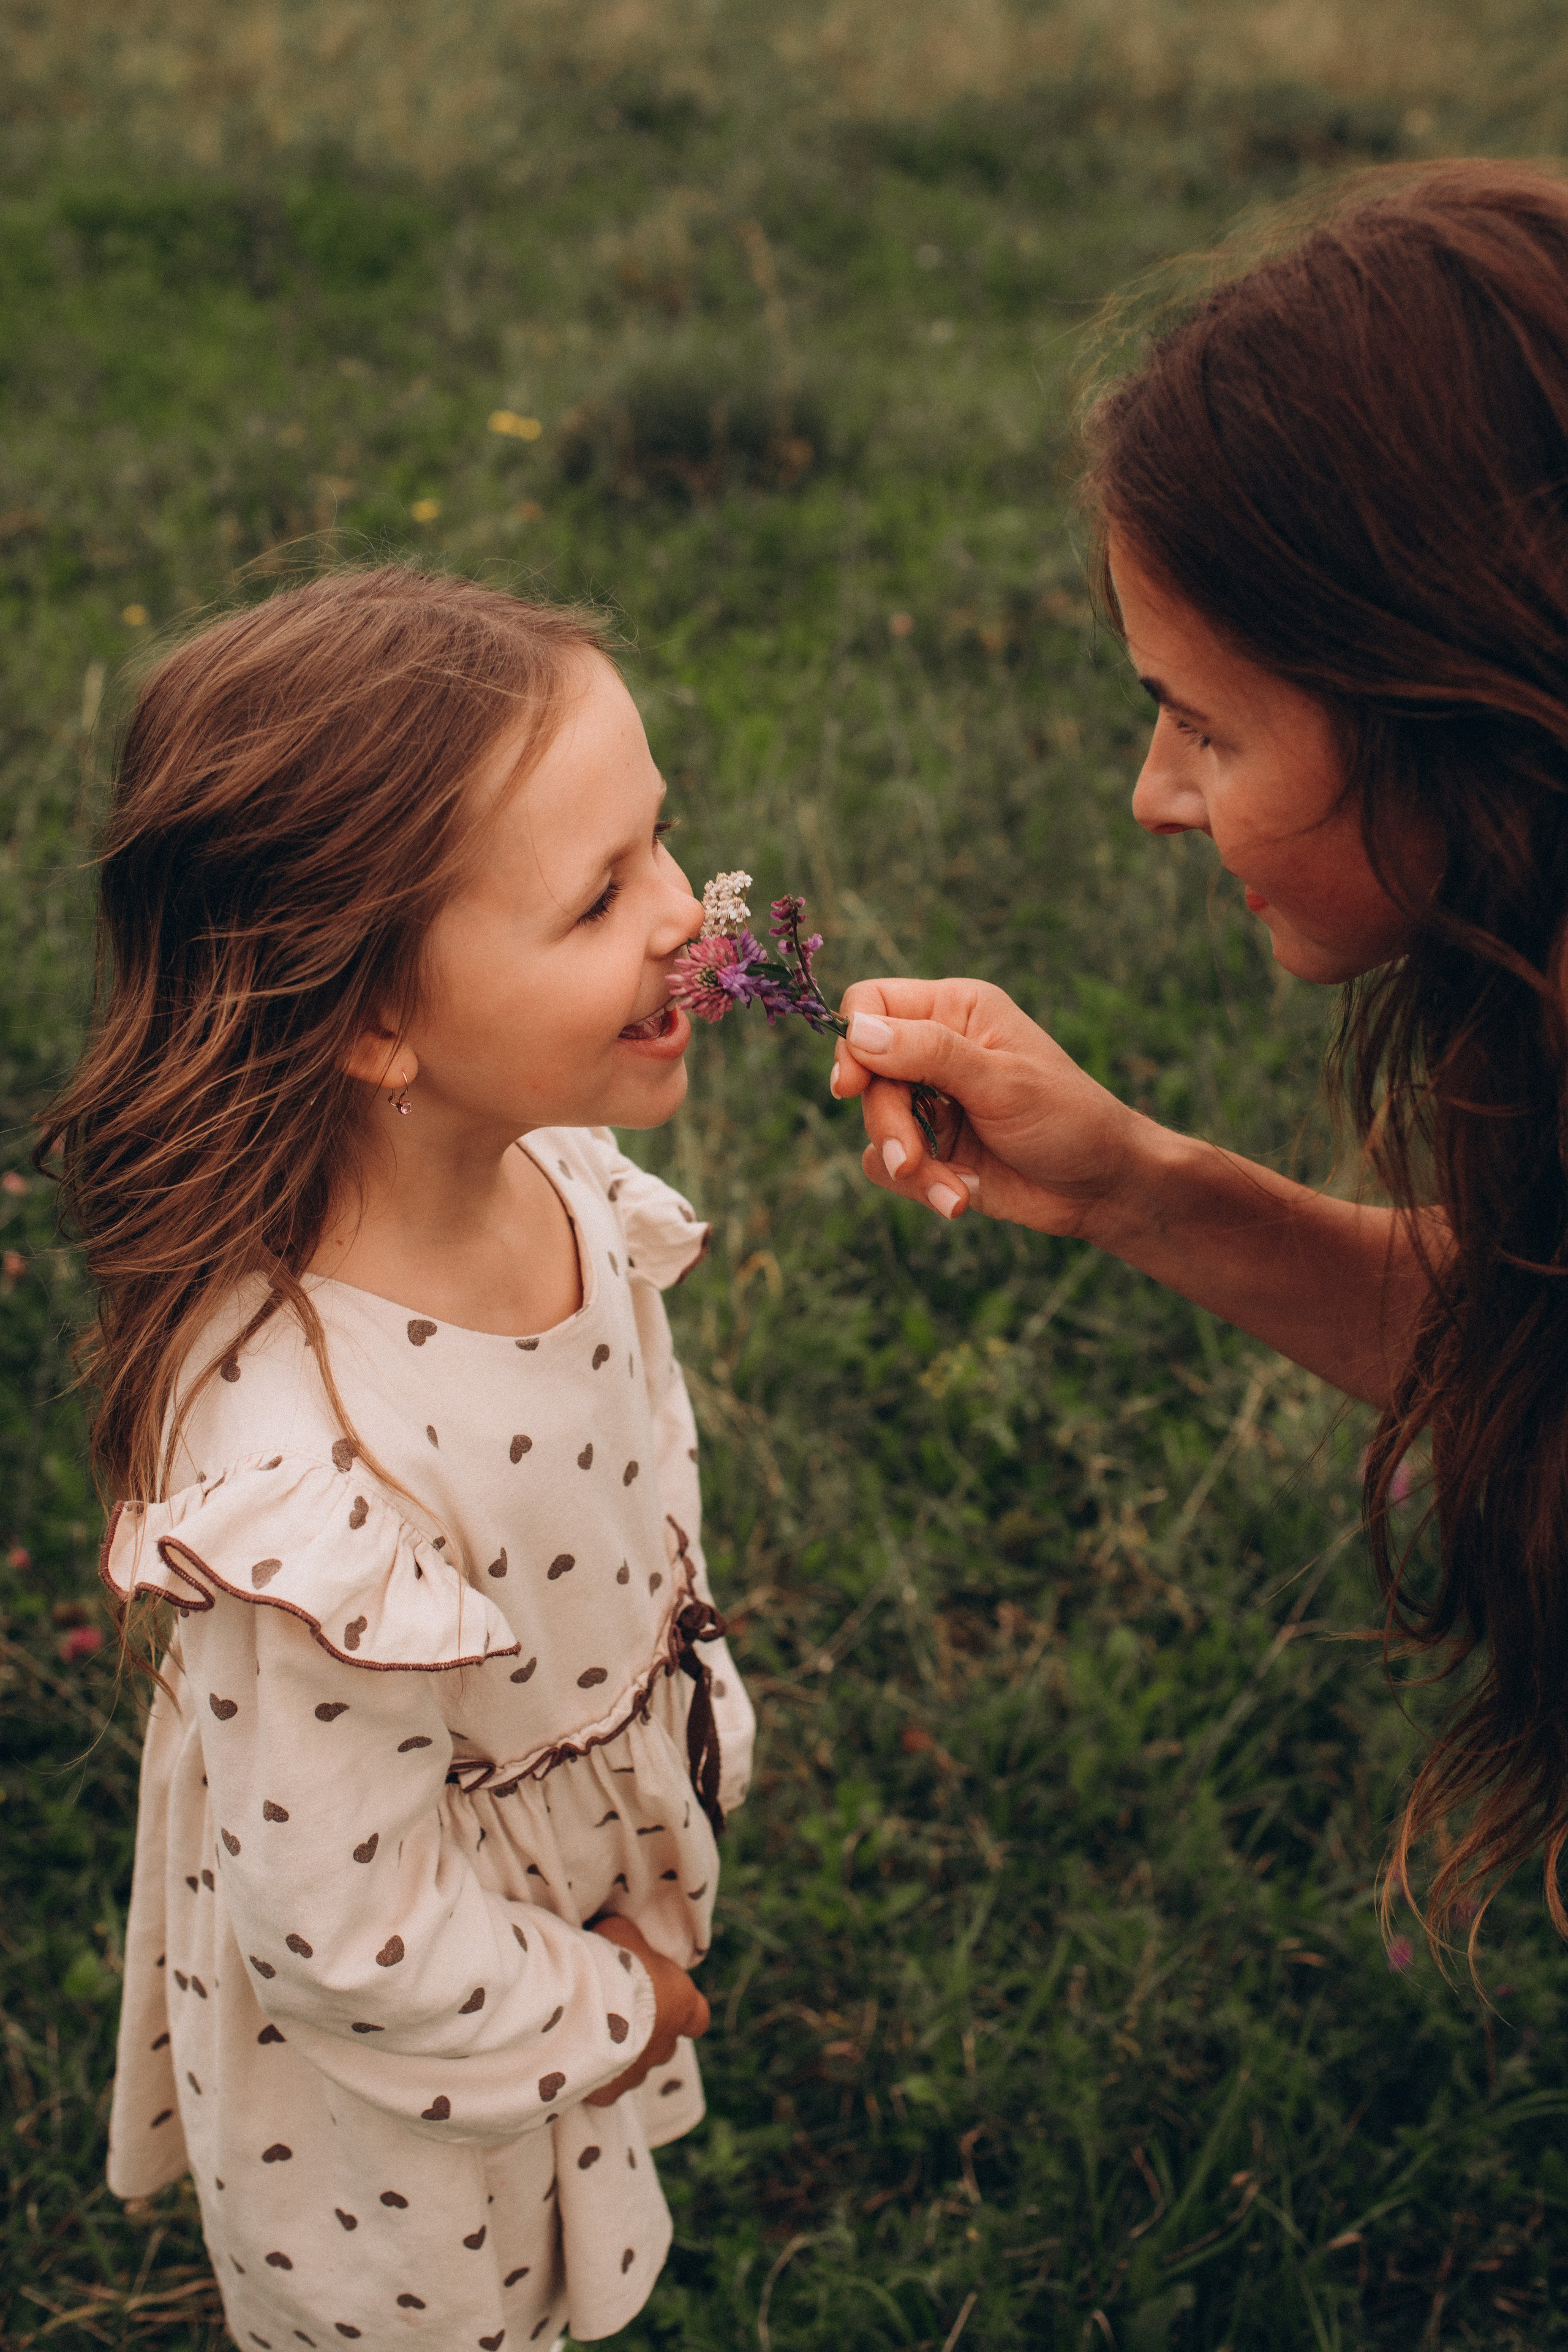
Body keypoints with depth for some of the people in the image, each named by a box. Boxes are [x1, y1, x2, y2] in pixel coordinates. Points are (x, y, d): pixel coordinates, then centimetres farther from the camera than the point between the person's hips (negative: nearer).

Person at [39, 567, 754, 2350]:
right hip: (408, 2089, -6)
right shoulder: (307, 1476, -43)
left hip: (597, 1908, 6)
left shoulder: (556, 1182, -18)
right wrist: (597, 2012, -13)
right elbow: (343, 1920, -29)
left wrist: (689, 1728, 15)